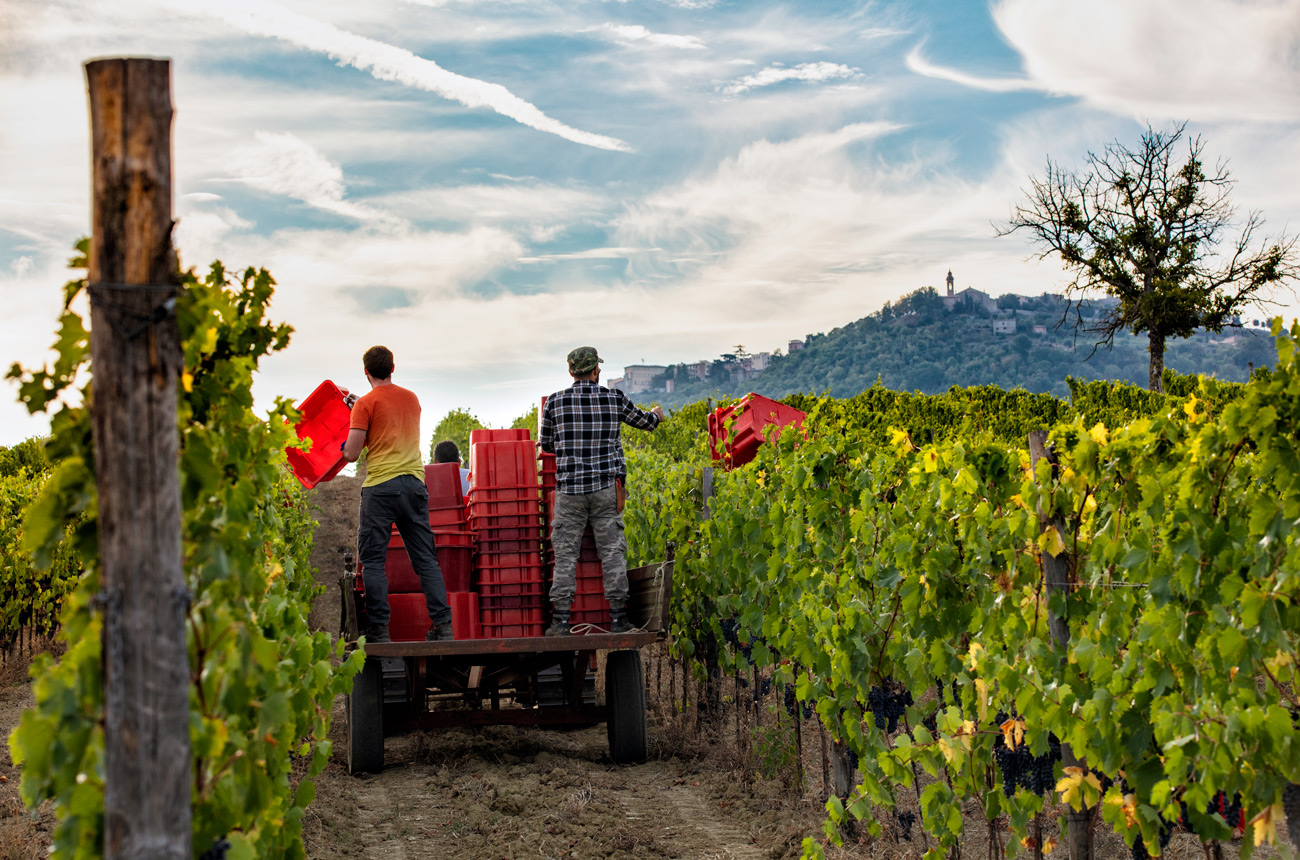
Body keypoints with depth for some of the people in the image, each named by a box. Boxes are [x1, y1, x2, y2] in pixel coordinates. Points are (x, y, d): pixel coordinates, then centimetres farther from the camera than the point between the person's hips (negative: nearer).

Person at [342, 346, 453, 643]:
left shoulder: (366, 404, -3)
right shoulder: (412, 399, 15)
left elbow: (352, 454, -6)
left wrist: (344, 448, 17)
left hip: (380, 485, -5)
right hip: (414, 482, 5)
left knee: (372, 559, 0)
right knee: (425, 558, 6)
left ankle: (378, 629, -5)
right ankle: (442, 624, 1)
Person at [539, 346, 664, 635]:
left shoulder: (555, 402, 0)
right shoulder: (614, 399, 1)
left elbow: (546, 444, 13)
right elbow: (644, 421, 19)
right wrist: (656, 414, 43)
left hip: (569, 488, 0)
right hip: (606, 488, 0)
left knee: (565, 552, 3)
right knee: (612, 551, 5)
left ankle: (560, 620, -1)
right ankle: (618, 618, 5)